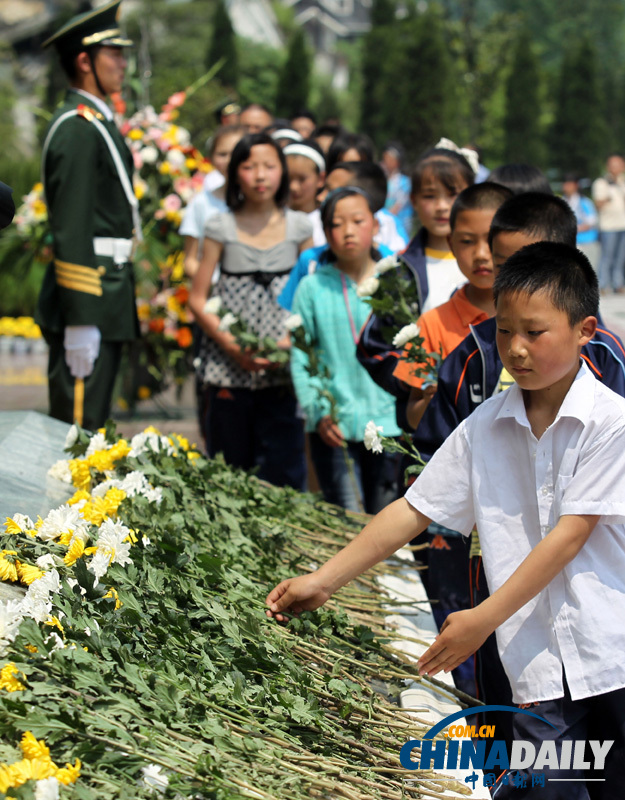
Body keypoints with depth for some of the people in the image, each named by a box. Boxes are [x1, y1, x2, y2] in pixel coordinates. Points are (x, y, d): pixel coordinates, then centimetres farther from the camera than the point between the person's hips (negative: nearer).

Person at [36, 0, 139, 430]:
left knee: (94, 427, 14)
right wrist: (80, 322, -23)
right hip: (88, 303, -10)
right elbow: (71, 233, -20)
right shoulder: (77, 128, -14)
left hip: (107, 304, 10)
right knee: (79, 430, -8)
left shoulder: (98, 122, 18)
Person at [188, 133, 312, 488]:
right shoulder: (221, 227, 3)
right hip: (229, 371, 0)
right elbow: (198, 299, 3)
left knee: (282, 471, -3)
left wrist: (292, 341, -9)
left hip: (283, 369, 0)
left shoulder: (299, 226, 6)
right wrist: (231, 345, -11)